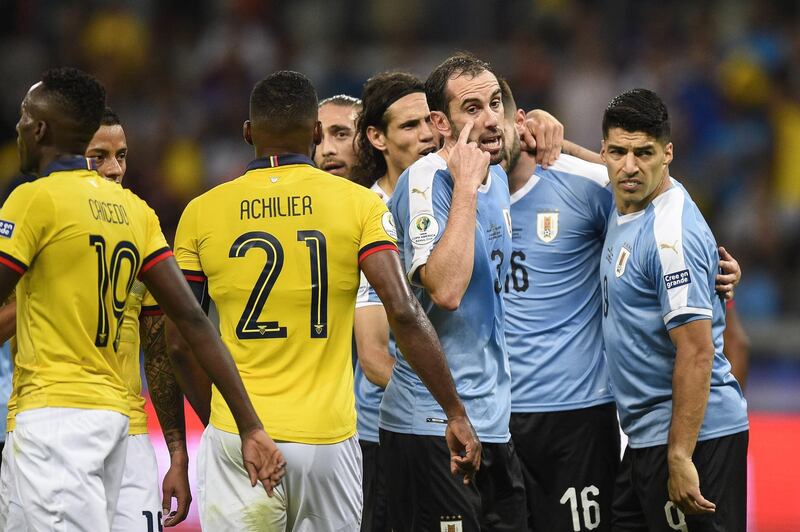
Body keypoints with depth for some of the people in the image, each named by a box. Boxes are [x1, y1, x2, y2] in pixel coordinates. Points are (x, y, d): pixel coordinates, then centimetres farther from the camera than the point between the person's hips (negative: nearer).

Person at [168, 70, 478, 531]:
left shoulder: (203, 212, 4)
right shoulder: (359, 204, 0)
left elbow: (179, 341, 7)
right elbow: (404, 313, -10)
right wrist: (456, 413, -6)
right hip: (328, 438, 0)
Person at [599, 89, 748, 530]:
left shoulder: (672, 233, -20)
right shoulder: (625, 202, 7)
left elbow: (696, 352, -23)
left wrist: (680, 457, -26)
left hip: (693, 432, -10)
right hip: (646, 434, 10)